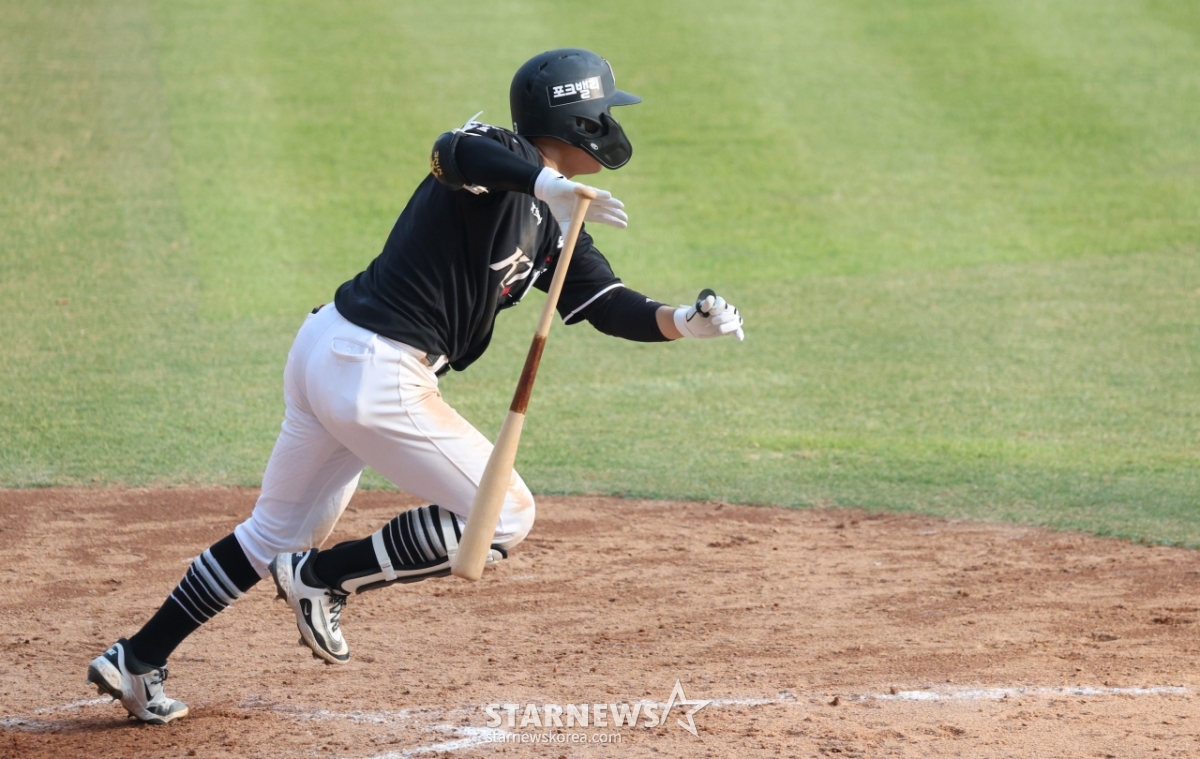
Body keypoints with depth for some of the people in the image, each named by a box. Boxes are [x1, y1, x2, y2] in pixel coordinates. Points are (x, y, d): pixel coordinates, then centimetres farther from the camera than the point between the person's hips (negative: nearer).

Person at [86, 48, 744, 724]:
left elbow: (610, 306, 11)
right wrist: (547, 184, -51)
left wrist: (685, 321, -7)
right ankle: (323, 578, 4)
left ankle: (135, 663, 25)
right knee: (505, 515, -1)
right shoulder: (502, 159, -12)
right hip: (376, 374, -10)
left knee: (277, 534, 21)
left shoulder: (551, 229, 15)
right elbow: (453, 151, -36)